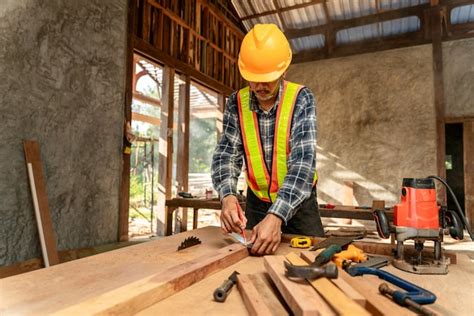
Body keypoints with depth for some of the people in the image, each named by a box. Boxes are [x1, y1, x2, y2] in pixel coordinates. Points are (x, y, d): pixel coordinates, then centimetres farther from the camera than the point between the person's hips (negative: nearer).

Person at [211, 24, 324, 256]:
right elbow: (226, 155, -13)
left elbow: (303, 160, -28)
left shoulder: (301, 99, -18)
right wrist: (227, 196, -34)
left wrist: (277, 216, -40)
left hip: (299, 200, -2)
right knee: (252, 251, 16)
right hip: (257, 200, 2)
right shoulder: (236, 103, -9)